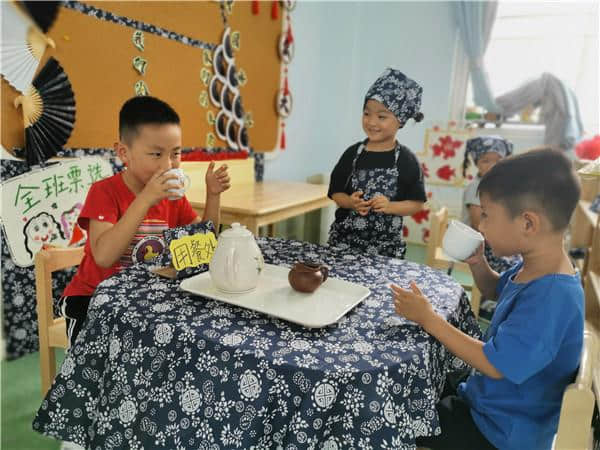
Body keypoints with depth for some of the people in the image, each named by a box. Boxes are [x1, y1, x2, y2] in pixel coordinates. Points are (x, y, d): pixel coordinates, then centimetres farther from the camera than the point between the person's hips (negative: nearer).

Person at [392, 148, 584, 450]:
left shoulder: (551, 297, -34)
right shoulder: (534, 269, -4)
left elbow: (494, 364, -30)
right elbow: (496, 290, 17)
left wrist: (428, 318, -24)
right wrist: (477, 263, -4)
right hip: (489, 401, 9)